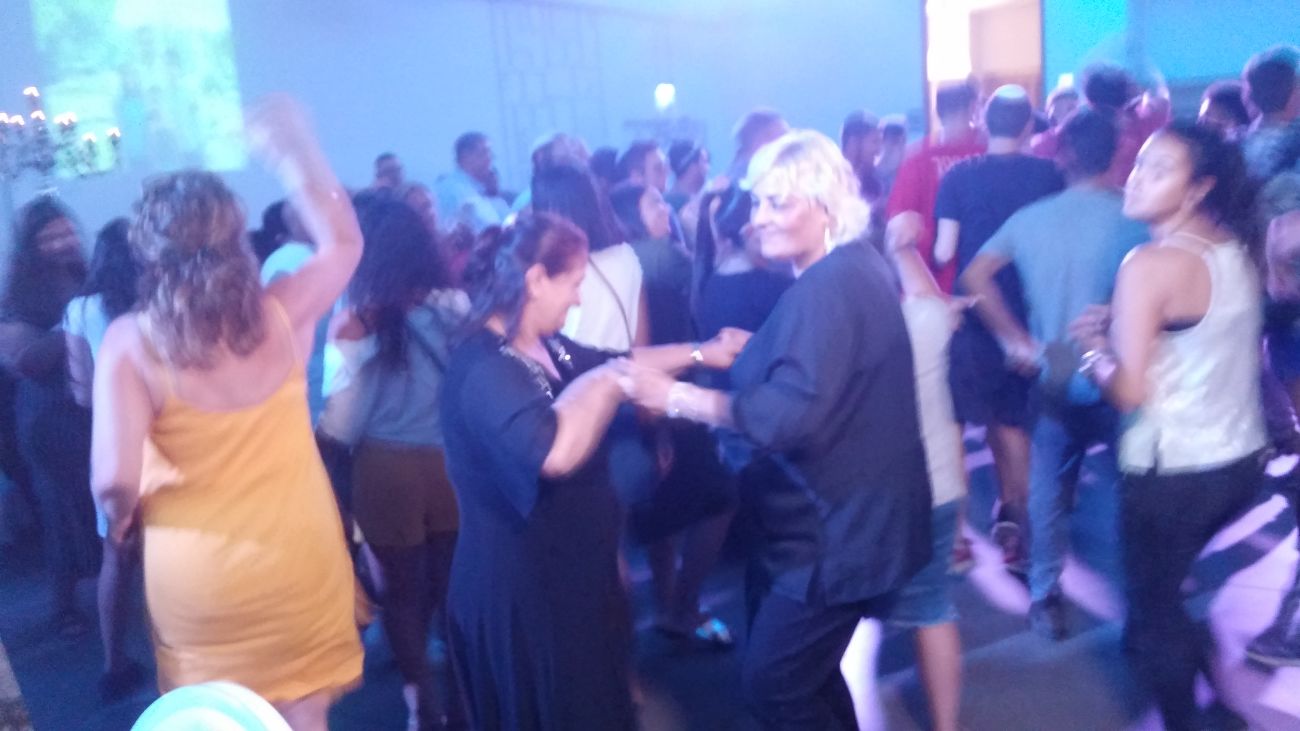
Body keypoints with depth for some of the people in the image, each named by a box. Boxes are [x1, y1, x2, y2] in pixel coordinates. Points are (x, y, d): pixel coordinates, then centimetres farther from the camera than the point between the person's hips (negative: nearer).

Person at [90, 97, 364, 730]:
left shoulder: (130, 342, -16)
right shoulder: (282, 313, -10)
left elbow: (115, 480, -21)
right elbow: (344, 242, 8)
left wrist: (121, 520, 1)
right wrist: (290, 153, 7)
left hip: (197, 580, -1)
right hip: (297, 559, 1)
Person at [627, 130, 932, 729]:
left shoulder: (829, 285, -24)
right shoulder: (850, 269, 10)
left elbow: (792, 412, -32)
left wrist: (677, 398, -29)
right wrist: (753, 352, 11)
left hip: (837, 528, -11)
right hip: (842, 516, 11)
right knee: (800, 666, 24)